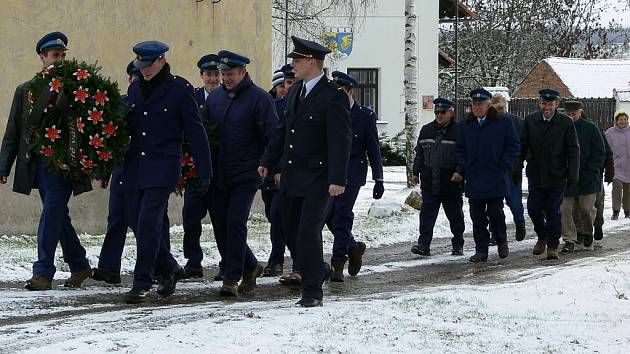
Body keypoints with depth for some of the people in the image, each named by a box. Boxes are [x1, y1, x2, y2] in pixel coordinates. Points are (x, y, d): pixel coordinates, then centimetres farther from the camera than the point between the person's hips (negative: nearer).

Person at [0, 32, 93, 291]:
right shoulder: (25, 91, 11)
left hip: (64, 163, -4)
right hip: (37, 163, 4)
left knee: (52, 211, -11)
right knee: (58, 214, 10)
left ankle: (43, 273, -8)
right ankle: (79, 266, 24)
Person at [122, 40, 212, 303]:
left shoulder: (180, 90, -5)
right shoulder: (135, 89, 12)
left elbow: (196, 133, -4)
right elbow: (125, 126, 19)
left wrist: (204, 172, -5)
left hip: (163, 167, -6)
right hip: (134, 166, 6)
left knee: (148, 222, -13)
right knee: (135, 221, 7)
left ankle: (141, 284, -6)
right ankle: (169, 268, 26)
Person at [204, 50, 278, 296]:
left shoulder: (259, 99, -8)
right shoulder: (215, 97, 10)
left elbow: (272, 136, -8)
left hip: (246, 175, -6)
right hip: (219, 175, 6)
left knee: (235, 223, -13)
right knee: (221, 227, 7)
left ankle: (232, 278, -7)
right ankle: (250, 267, 26)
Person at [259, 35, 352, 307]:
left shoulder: (333, 96, -13)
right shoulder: (295, 92, 12)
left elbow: (340, 140, -17)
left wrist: (337, 179, -22)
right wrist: (268, 162, 17)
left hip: (317, 179, -8)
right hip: (291, 177, 8)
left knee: (308, 232, -11)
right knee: (291, 232, 13)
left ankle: (312, 291, -2)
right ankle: (320, 270, 34)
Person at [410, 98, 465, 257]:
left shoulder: (459, 131, -4)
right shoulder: (426, 130, 10)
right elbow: (419, 153, 17)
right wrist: (416, 172, 15)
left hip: (452, 183, -3)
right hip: (430, 182, 3)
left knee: (455, 215, 9)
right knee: (427, 213, -4)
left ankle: (458, 245, 20)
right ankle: (424, 245, -6)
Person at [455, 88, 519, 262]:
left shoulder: (504, 121, -2)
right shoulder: (466, 125, 10)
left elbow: (513, 146, 0)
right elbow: (460, 149, 16)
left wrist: (503, 168, -6)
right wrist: (461, 169, 3)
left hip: (496, 180, -3)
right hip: (474, 179, 4)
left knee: (495, 213, 0)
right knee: (477, 217, 2)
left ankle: (502, 242, 25)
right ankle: (481, 250, 8)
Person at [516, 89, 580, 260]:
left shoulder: (566, 123, -4)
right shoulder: (530, 121, 2)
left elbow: (574, 151, -3)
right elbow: (522, 147, 6)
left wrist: (572, 175, -9)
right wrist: (517, 169, 0)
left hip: (556, 177, -2)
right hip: (535, 175, 2)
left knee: (553, 212, 1)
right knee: (534, 209, 3)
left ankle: (553, 246, 13)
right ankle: (542, 237, 28)